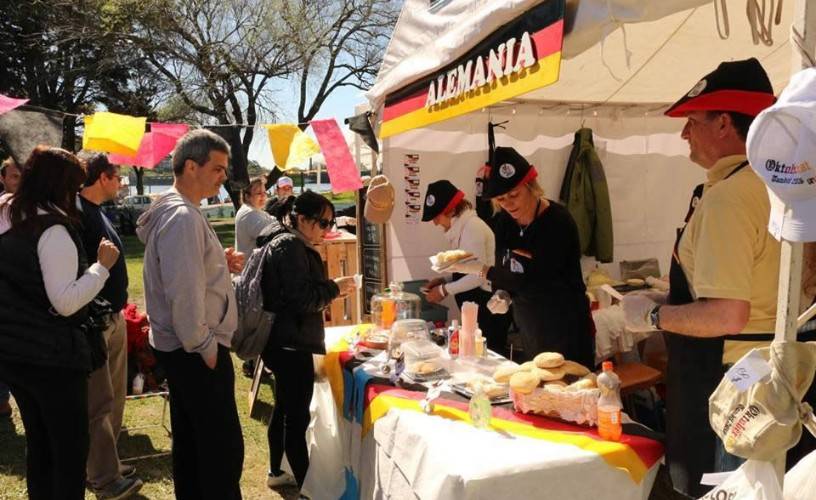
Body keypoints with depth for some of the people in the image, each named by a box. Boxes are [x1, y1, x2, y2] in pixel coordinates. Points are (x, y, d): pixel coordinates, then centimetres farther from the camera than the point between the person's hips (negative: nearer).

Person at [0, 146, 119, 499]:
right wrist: (102, 265, -17)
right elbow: (66, 302, -25)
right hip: (51, 356, -9)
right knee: (71, 449, 5)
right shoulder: (52, 228, -20)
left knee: (38, 443, 21)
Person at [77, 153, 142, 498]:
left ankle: (105, 464, 30)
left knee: (114, 398, 17)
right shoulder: (76, 212, -16)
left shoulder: (98, 212, 15)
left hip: (114, 318, 10)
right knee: (98, 403, 0)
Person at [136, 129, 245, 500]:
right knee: (224, 447, -4)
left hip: (182, 349, 11)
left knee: (189, 439, 19)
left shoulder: (175, 211, 13)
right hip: (196, 352, -11)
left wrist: (222, 264, 5)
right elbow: (183, 294, -25)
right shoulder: (183, 217, -19)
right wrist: (205, 347, -16)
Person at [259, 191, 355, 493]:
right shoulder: (290, 245, -16)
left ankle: (276, 472, 35)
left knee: (284, 409, 21)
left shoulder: (285, 242, 16)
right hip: (291, 345, -11)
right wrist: (335, 289, -10)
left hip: (283, 342, 11)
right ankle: (307, 486, 1)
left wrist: (330, 290, 10)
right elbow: (301, 298, -22)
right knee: (297, 417, -6)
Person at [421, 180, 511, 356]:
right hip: (475, 305, 9)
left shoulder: (472, 227, -16)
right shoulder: (460, 228, 10)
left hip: (488, 306, -9)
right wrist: (444, 281, 2)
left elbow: (478, 276, -19)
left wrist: (444, 290, -11)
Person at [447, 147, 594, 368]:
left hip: (566, 327, -6)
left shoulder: (558, 222, -19)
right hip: (529, 328, 6)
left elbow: (533, 281, -22)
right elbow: (505, 271, 6)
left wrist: (482, 270, -17)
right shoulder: (504, 221, 0)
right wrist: (503, 296, -15)